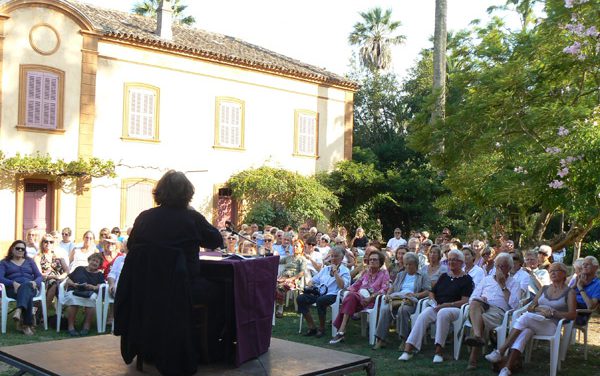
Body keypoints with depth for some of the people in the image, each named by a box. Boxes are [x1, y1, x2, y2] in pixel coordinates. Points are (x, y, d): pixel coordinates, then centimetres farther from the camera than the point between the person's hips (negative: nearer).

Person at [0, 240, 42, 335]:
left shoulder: (29, 261, 26)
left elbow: (39, 276, 16)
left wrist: (35, 282, -9)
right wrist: (13, 283, -18)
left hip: (30, 287, 1)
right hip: (13, 289, -1)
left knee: (25, 286, -40)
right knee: (27, 295, -39)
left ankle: (19, 311, -61)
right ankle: (27, 324, -46)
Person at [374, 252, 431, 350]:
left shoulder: (423, 276, 16)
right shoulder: (400, 275, 32)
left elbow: (428, 291, 2)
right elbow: (392, 287, 24)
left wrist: (415, 295, -15)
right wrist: (388, 294, 2)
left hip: (411, 301, -4)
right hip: (396, 299, 4)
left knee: (403, 309, -39)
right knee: (385, 309, -30)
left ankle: (403, 340, -34)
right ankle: (380, 339, -30)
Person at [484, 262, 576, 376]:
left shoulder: (569, 292, 9)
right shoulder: (544, 289, 23)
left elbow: (572, 315, -3)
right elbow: (530, 308, 18)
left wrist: (552, 312, -14)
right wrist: (538, 309, -5)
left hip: (552, 325, -4)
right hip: (533, 323, 4)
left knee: (525, 317, -33)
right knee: (525, 331, -34)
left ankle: (500, 351, -35)